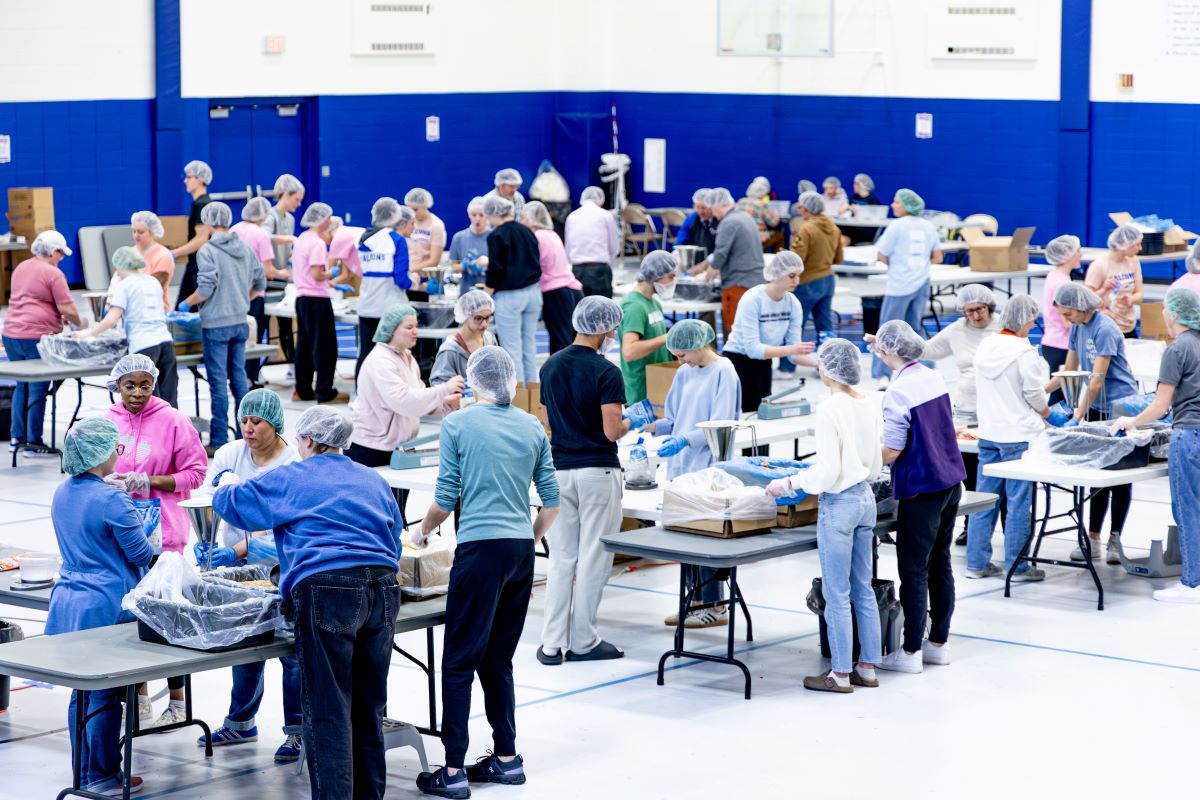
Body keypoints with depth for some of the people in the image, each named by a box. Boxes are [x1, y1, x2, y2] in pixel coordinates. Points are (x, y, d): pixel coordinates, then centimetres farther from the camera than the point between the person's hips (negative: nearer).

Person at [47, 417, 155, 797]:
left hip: (68, 602, 8)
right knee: (106, 696, 1)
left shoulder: (62, 494, 7)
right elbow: (141, 555, -10)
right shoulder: (112, 500, -18)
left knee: (81, 691, 14)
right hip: (105, 607, -8)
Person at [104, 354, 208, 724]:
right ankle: (140, 698, 24)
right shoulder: (107, 421, 4)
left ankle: (177, 701, 10)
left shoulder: (174, 421, -7)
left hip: (161, 532, -4)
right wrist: (110, 483, -7)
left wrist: (148, 482, -17)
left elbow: (195, 473, -6)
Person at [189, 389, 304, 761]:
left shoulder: (295, 465, -15)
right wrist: (204, 541, -22)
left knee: (292, 650, -3)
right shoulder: (230, 455, 2)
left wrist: (236, 552, -29)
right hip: (242, 568, 5)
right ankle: (241, 723, 28)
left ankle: (298, 730, 7)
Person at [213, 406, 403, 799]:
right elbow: (394, 539, 29)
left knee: (327, 709, -3)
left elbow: (229, 502, 16)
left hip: (328, 590, -5)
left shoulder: (289, 479, 8)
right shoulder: (372, 480, 22)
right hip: (382, 588, 5)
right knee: (368, 706, 13)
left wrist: (227, 487, 39)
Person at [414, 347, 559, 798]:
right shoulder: (532, 427, 9)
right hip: (522, 550, 5)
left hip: (481, 548, -5)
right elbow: (552, 501, 10)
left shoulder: (458, 424, -4)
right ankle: (506, 759, 18)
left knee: (459, 663, -1)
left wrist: (423, 531, 15)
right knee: (498, 659, 15)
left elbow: (445, 499, -3)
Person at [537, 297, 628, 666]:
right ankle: (583, 642, 8)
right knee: (593, 559, 3)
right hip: (597, 472, -5)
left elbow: (550, 421, 12)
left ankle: (552, 643, 6)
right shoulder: (606, 372, -14)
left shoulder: (550, 367, 6)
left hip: (559, 470, 5)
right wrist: (631, 423, 4)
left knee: (561, 559, 9)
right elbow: (612, 431, -17)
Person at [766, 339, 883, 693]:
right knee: (863, 589, 15)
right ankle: (868, 667, 21)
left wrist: (790, 484, -8)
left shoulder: (829, 409, -18)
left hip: (838, 504, -8)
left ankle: (841, 674, 7)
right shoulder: (870, 405, 4)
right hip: (866, 498, 8)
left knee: (837, 595, 1)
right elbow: (876, 464, 11)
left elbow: (827, 471, -18)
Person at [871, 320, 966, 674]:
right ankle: (939, 642, 22)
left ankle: (911, 652, 4)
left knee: (914, 569, -1)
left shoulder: (898, 392, -19)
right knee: (940, 562, 15)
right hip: (951, 481, 8)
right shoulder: (934, 377, 5)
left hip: (921, 490, -8)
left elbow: (891, 452, -19)